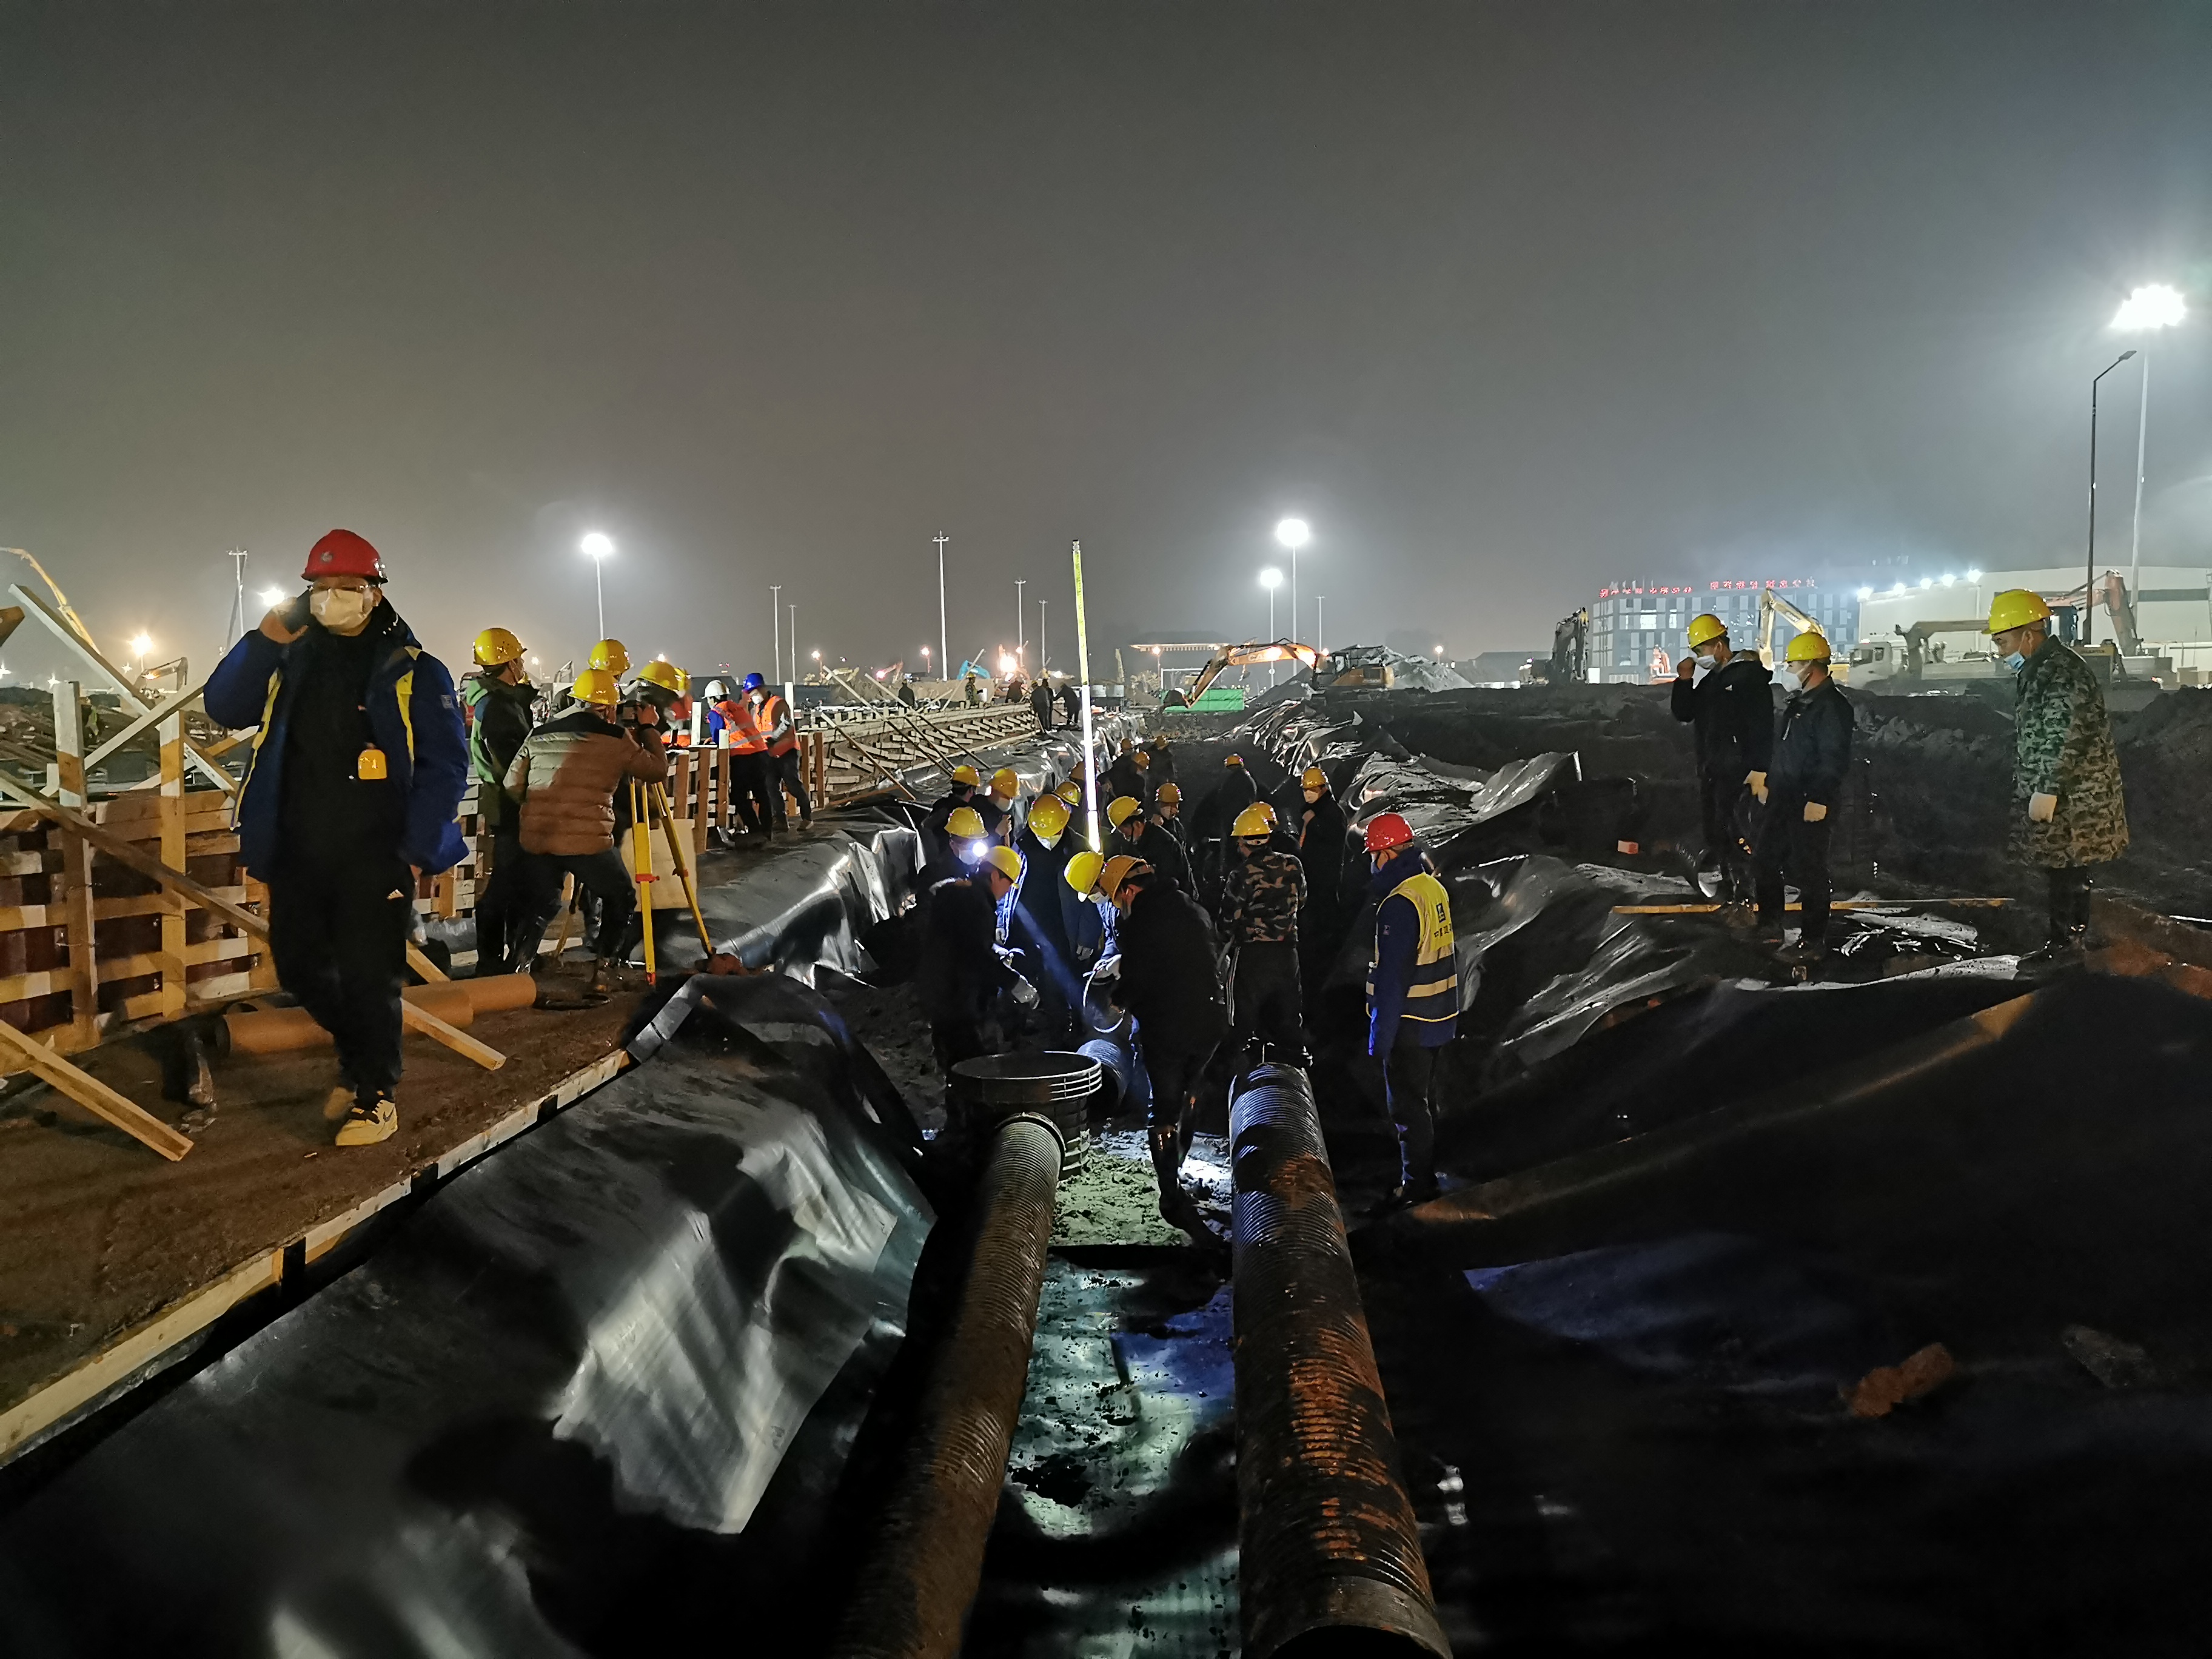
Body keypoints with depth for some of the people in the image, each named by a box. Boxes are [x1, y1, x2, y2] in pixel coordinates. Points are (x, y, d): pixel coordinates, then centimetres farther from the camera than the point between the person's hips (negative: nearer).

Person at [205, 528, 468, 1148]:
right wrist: (265, 641, -14)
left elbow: (445, 764, -8)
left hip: (374, 858, -5)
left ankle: (376, 1093, 16)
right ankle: (358, 1055, 37)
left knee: (369, 977, 0)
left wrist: (416, 852, -14)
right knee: (298, 967, 13)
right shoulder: (290, 660, 10)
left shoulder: (412, 671, -4)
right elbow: (224, 709, -1)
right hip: (297, 853, 5)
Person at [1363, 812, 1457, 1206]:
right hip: (1438, 1018, 9)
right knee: (1424, 1097, 20)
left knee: (1408, 1105, 3)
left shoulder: (1399, 903, -24)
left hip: (1409, 1023, -9)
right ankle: (1426, 1173, 33)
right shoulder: (1433, 887, 5)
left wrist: (1380, 1036, -19)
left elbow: (1393, 977, -24)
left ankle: (1416, 1186, 12)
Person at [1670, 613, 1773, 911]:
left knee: (1734, 832, -13)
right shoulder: (1709, 682, 18)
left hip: (1736, 771, -9)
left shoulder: (1750, 675, -8)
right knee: (1715, 833, 10)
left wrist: (1758, 768, -19)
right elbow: (1684, 715, 18)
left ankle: (1742, 897, -10)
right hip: (1709, 771, 9)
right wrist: (1684, 681, 5)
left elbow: (1762, 725, -14)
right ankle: (1728, 893, 18)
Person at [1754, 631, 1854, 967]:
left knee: (1809, 870, -3)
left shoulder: (1832, 705, -17)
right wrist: (1767, 782, 23)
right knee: (1768, 860, 17)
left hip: (1810, 804, -10)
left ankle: (1814, 940, 5)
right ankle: (1770, 924, 31)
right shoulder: (1797, 701, 14)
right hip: (1782, 797, 10)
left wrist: (1819, 800, -26)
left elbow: (1835, 759, -22)